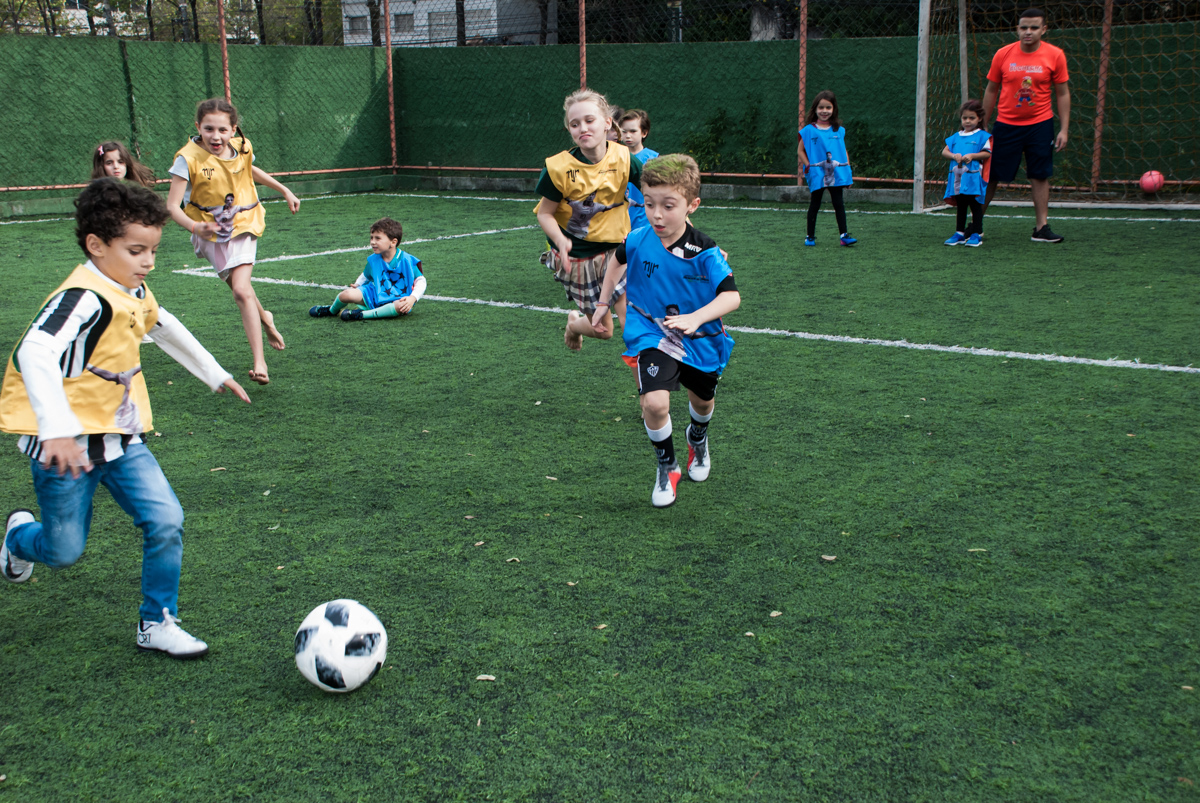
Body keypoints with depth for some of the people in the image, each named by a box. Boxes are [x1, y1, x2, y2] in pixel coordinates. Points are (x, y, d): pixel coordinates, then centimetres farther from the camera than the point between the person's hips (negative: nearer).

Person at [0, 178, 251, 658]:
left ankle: (157, 623, 10)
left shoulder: (134, 293, 4)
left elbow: (165, 328, 26)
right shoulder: (83, 298, -24)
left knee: (166, 522, -7)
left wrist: (215, 374, 32)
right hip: (66, 445, -7)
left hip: (120, 437, 7)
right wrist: (58, 431, -51)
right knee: (64, 551, 5)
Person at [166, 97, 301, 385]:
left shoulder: (242, 148, -8)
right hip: (210, 232, 0)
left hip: (243, 224, 0)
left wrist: (285, 191, 23)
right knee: (240, 289, 7)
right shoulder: (189, 159, -20)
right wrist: (194, 227, -41)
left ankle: (259, 362, -19)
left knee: (241, 290, -16)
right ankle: (264, 319, 42)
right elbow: (173, 205, -23)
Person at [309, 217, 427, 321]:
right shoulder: (373, 260, 0)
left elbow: (421, 280, -9)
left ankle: (362, 315, -33)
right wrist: (357, 285, -2)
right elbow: (365, 276, 19)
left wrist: (412, 298, -24)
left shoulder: (407, 261, -13)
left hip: (397, 299, -3)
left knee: (402, 307, -42)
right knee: (346, 294, -21)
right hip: (375, 295, 3)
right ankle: (332, 310, 16)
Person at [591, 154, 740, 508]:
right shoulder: (638, 241, -14)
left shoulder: (704, 251, -22)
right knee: (655, 402, -23)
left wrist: (695, 318, -41)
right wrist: (603, 304, 15)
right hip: (652, 336, 0)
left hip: (700, 340, 1)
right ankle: (666, 466, 3)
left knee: (702, 401, 23)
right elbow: (617, 260, 10)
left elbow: (731, 296, -25)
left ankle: (698, 439, 60)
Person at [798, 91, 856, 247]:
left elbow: (844, 151, 13)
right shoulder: (809, 130, -2)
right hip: (817, 175, -2)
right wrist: (808, 166, -8)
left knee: (839, 204, 1)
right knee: (814, 205, 8)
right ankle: (810, 236, 17)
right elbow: (801, 150, 1)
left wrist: (847, 169, 6)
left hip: (836, 174, 2)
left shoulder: (839, 130, 6)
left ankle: (844, 235, 2)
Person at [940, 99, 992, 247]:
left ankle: (977, 234, 1)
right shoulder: (956, 137, 14)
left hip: (974, 178, -5)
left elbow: (987, 153, -5)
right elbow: (944, 152, 10)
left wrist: (972, 156, -17)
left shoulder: (982, 136, 1)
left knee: (975, 205, -2)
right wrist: (954, 155, -10)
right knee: (960, 206, 12)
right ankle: (959, 233, 18)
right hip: (957, 177, 5)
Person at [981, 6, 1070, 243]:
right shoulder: (1003, 54, -3)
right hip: (1006, 124, 0)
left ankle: (1041, 228, 6)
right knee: (992, 176, 2)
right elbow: (991, 90, 7)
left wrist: (1064, 129, -4)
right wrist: (983, 126, 6)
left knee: (1040, 176, -1)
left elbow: (1062, 94, 2)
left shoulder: (1055, 55, -3)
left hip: (1040, 124, 0)